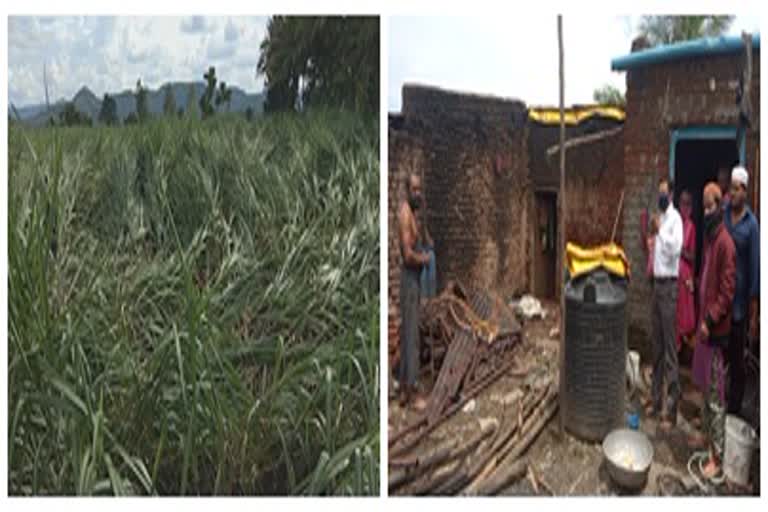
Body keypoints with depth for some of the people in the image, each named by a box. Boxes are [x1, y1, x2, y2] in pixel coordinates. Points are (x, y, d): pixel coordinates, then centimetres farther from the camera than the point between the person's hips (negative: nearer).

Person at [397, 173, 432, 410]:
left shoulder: (411, 212, 15)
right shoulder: (405, 213, -17)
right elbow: (408, 254, -22)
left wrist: (421, 256, 7)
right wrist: (424, 258, -7)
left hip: (414, 275, 10)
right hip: (410, 275, -10)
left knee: (408, 331, 12)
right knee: (411, 333, -6)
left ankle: (404, 387, 18)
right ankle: (410, 390, -1)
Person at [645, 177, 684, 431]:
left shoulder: (675, 218, -11)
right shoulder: (658, 217, 16)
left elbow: (675, 248, -25)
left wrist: (659, 230, -21)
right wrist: (651, 241, 5)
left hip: (669, 285, -9)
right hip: (657, 283, 9)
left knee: (669, 346, -8)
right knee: (656, 344, 13)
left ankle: (671, 409, -5)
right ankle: (656, 399, 21)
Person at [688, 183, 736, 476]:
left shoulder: (725, 242, -17)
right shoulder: (708, 239, 12)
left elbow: (727, 291, -21)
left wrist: (711, 320, -23)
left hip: (716, 329, -9)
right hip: (704, 323, 9)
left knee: (716, 394, -3)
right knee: (704, 386, 20)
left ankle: (717, 456, 4)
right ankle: (707, 434, 35)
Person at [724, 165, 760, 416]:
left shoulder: (752, 224, -10)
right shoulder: (722, 214, 3)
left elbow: (755, 268, -9)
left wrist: (754, 315, -9)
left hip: (739, 302, -4)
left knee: (736, 358, 6)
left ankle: (734, 407, 18)